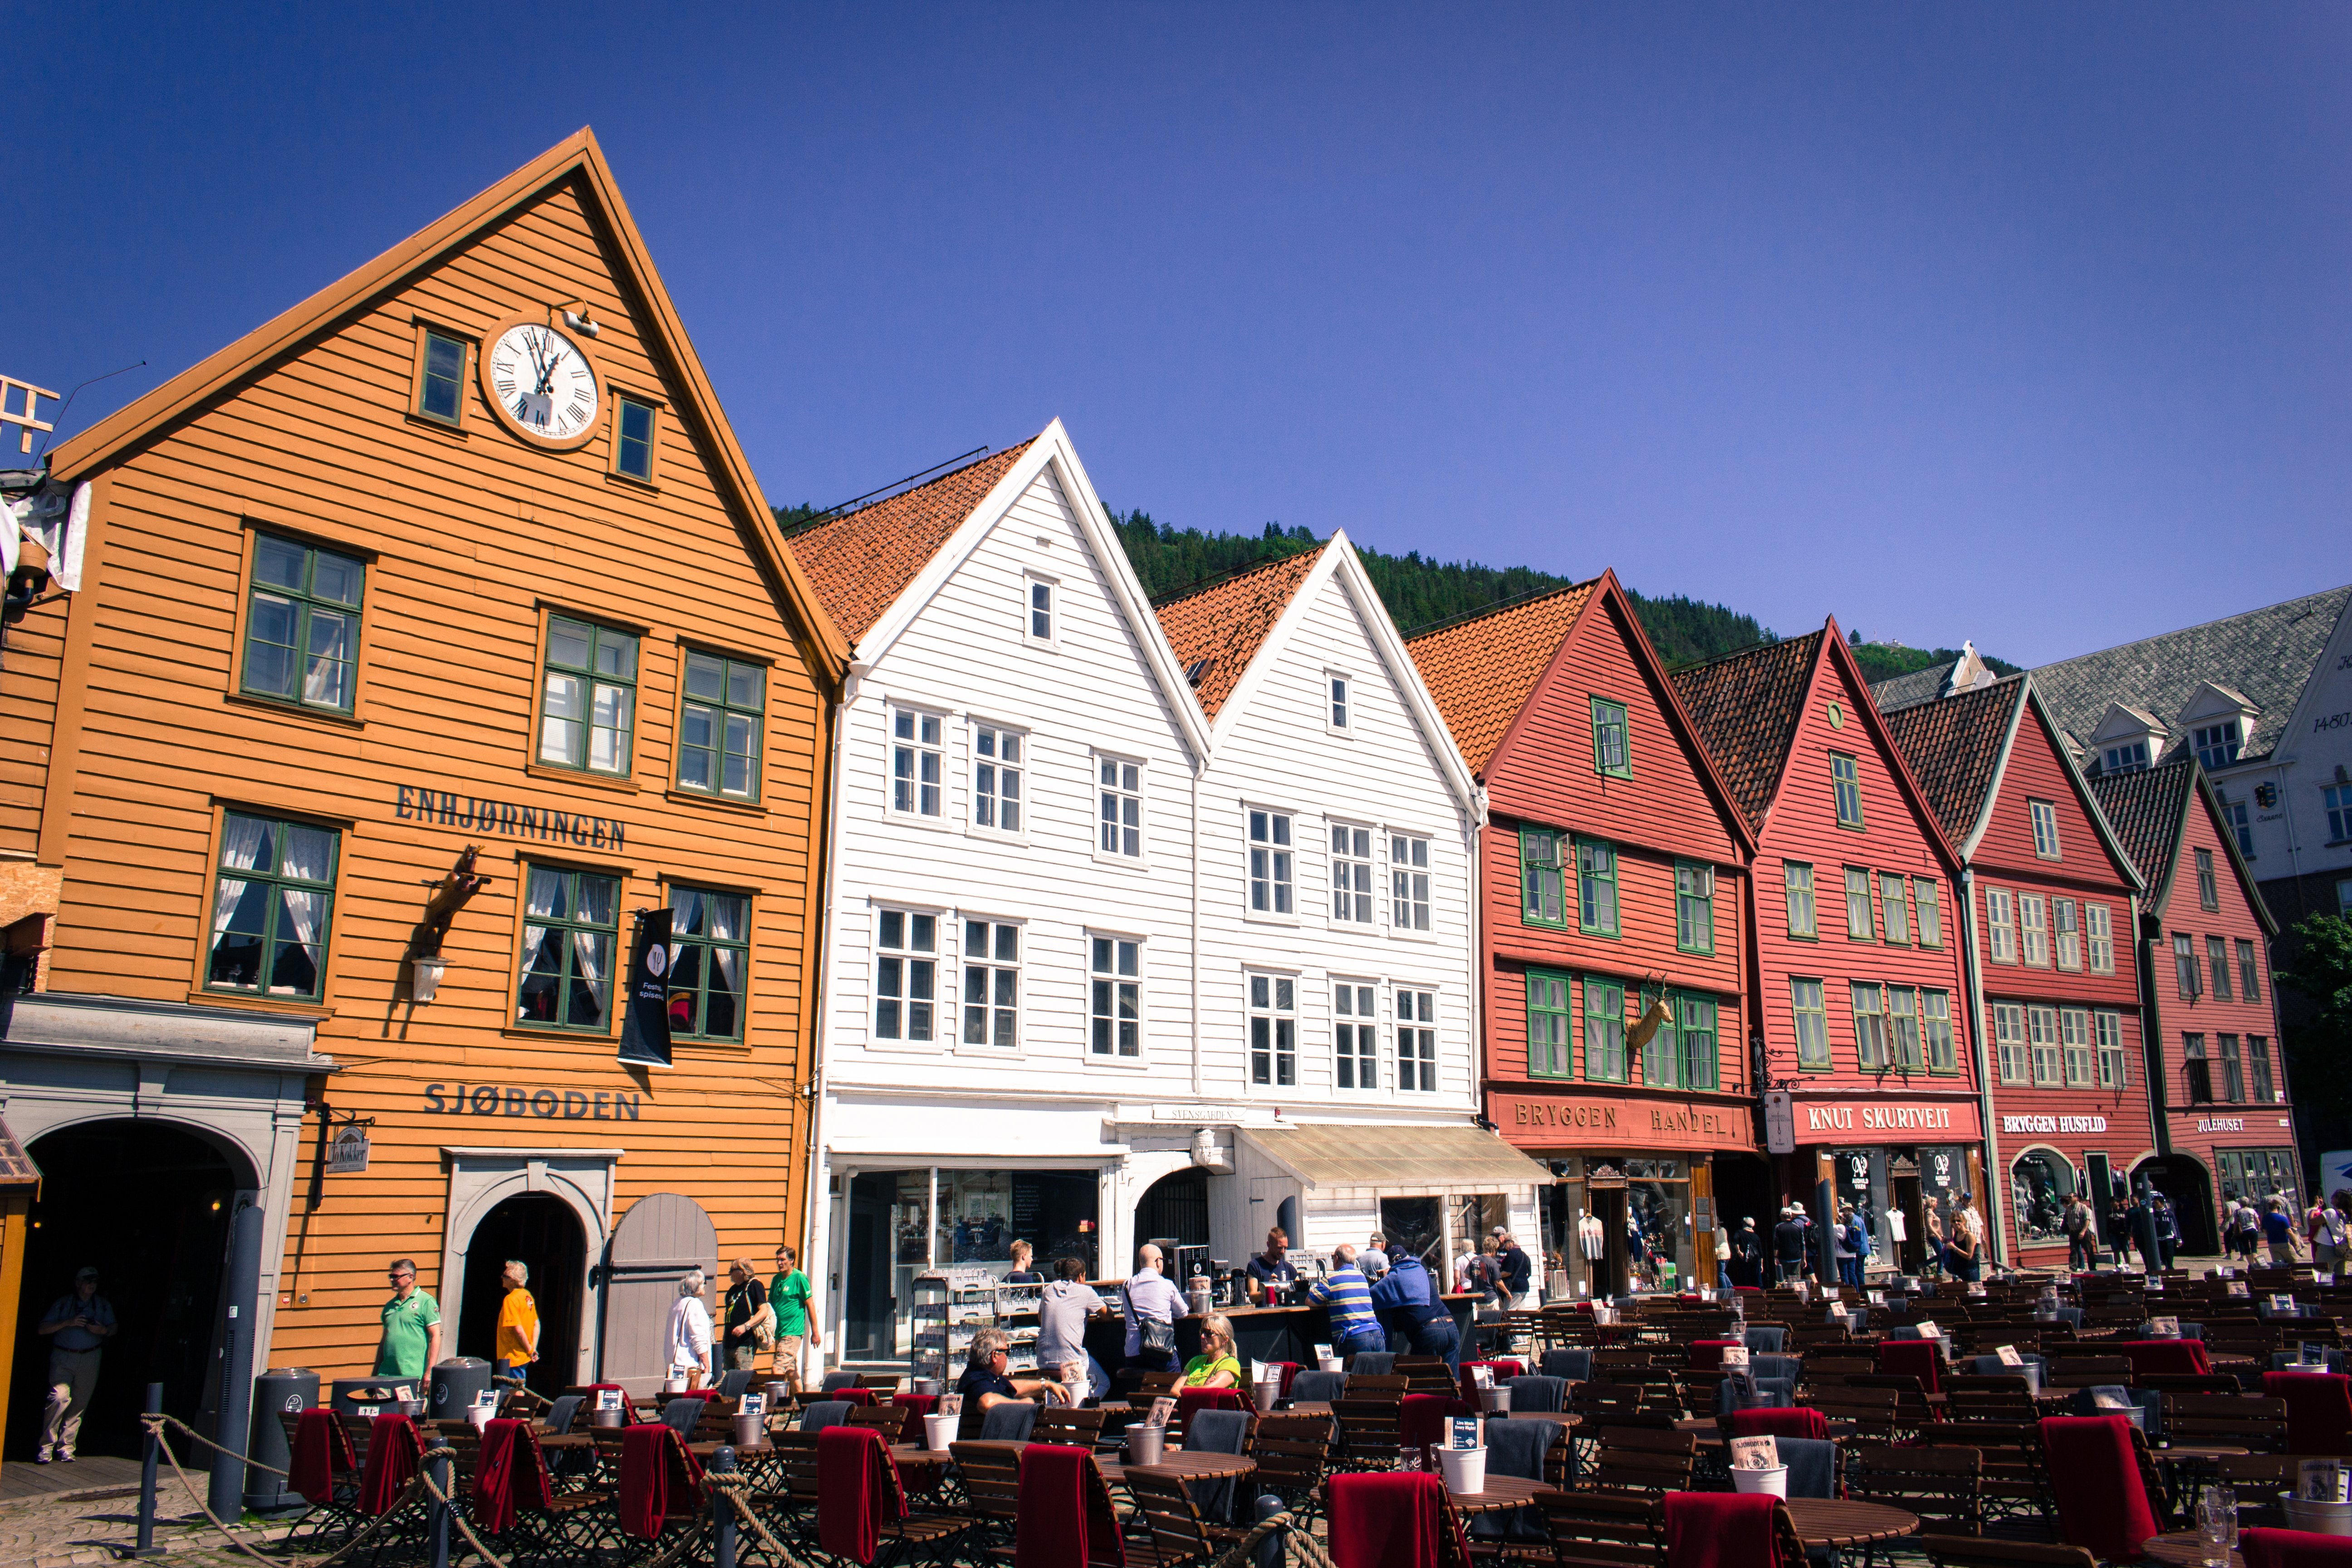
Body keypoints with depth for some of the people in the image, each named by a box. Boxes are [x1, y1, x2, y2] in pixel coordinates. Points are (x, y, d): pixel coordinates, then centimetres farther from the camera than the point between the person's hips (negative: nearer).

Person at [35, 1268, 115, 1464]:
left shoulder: (103, 1305, 13)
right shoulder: (63, 1303, 5)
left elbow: (114, 1328, 14)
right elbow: (43, 1329, 0)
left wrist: (104, 1330, -8)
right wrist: (67, 1323, -14)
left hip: (90, 1358, 3)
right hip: (63, 1357, -3)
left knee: (80, 1403, 1)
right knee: (60, 1397, -18)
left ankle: (66, 1446, 11)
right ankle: (47, 1446, -7)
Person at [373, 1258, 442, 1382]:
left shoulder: (426, 1302, -3)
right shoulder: (390, 1305, 16)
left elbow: (435, 1336, -8)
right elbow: (384, 1341, 22)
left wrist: (430, 1372, -15)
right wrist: (375, 1374, 17)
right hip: (386, 1375, 6)